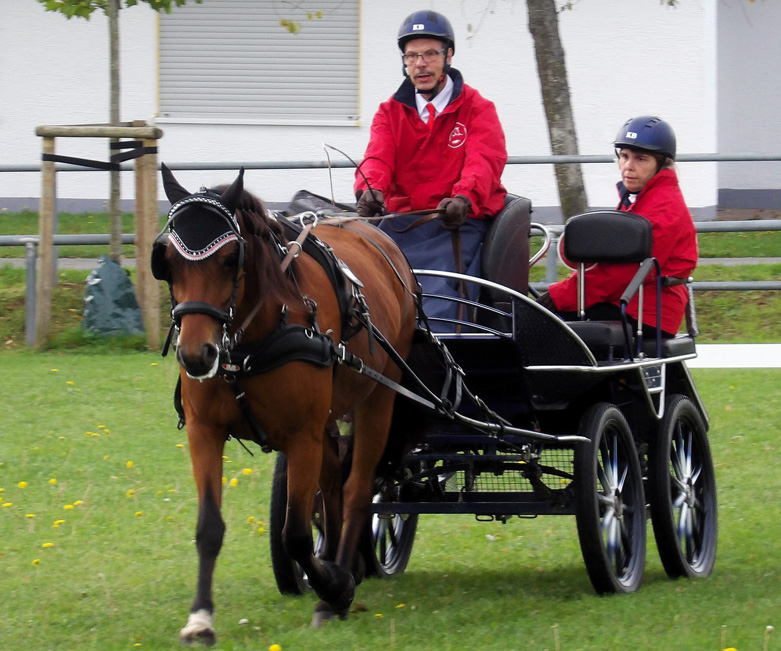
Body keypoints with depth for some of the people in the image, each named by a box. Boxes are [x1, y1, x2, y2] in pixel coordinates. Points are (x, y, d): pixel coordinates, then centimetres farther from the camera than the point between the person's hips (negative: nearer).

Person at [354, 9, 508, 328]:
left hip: (456, 222, -3)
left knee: (438, 307, -25)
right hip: (400, 223, 3)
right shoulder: (390, 111, 17)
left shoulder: (477, 108, 7)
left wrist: (464, 198, -33)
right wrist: (369, 189, -27)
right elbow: (377, 157, -1)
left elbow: (485, 161, -10)